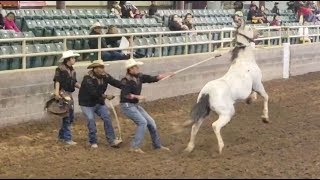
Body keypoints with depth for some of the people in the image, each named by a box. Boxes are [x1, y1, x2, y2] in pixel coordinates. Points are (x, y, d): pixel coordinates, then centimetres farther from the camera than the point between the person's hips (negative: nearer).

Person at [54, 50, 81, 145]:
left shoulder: (72, 70, 15)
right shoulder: (61, 68, -10)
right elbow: (57, 80, -18)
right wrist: (57, 92, -28)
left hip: (69, 94, 9)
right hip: (62, 93, -9)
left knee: (71, 116, 14)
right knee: (67, 116, -7)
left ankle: (61, 135, 26)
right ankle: (67, 138, -1)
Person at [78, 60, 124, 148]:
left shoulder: (105, 76, -4)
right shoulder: (88, 79, -23)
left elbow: (115, 82, -13)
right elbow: (93, 92, -31)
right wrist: (105, 96, -33)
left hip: (99, 102, 6)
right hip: (87, 103, -6)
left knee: (107, 117, -5)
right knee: (91, 120, -11)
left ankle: (112, 140, -3)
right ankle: (93, 142, 6)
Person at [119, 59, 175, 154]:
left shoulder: (140, 77, 3)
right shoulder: (126, 81, -18)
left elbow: (153, 79, 4)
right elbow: (125, 95, -26)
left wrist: (167, 75, -2)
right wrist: (137, 96, -32)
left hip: (135, 105, 8)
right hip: (126, 105, -8)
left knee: (151, 122, 9)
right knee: (142, 122, -21)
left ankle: (157, 145, 23)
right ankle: (135, 147, -15)